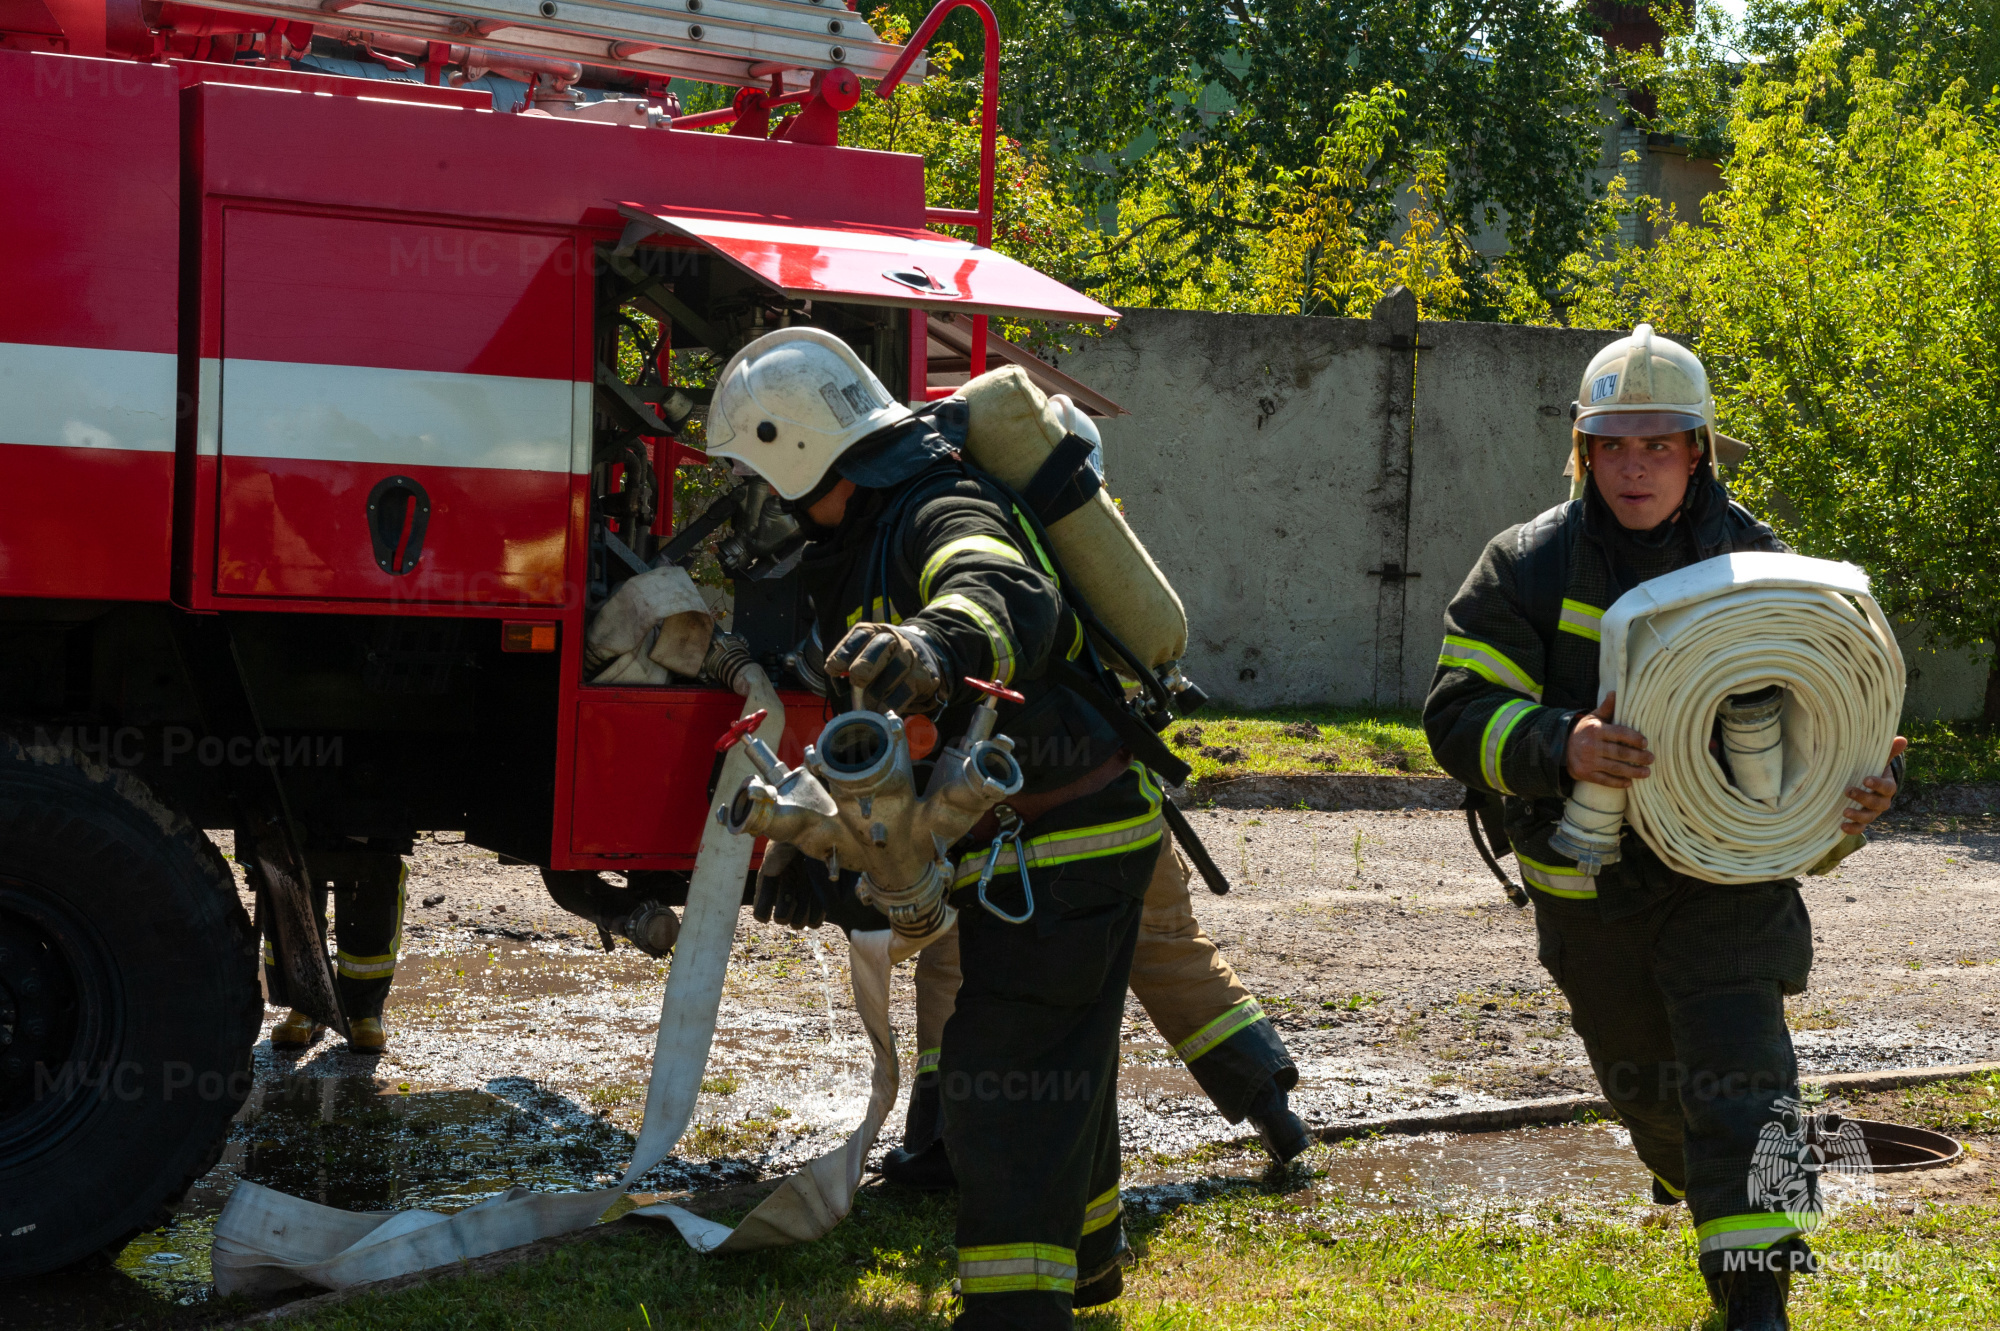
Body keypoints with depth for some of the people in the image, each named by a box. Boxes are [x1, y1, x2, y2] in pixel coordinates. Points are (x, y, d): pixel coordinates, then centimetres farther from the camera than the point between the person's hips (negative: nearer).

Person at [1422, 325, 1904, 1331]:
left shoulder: (1756, 564, -4)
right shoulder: (1528, 568, -8)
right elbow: (1459, 711, -15)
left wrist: (1865, 782, -17)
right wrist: (1559, 747, -36)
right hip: (1591, 887, 2)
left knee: (1739, 1078, -15)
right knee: (1642, 1080, 21)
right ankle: (1699, 1188, 53)